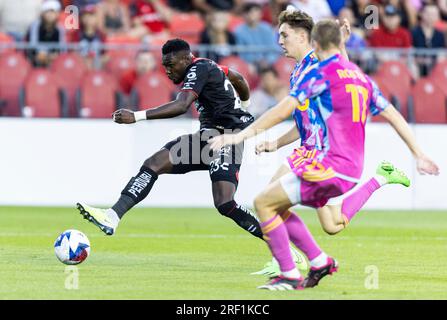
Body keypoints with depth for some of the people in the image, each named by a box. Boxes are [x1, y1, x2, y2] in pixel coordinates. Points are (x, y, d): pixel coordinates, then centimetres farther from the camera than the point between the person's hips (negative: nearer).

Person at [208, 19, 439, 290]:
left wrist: (242, 135, -14)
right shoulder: (361, 76, 17)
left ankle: (290, 276, -3)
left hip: (331, 164, -8)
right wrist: (419, 156, 26)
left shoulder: (321, 72, -5)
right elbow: (394, 116, 20)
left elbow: (284, 110, -14)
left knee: (263, 204, -3)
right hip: (352, 168, 8)